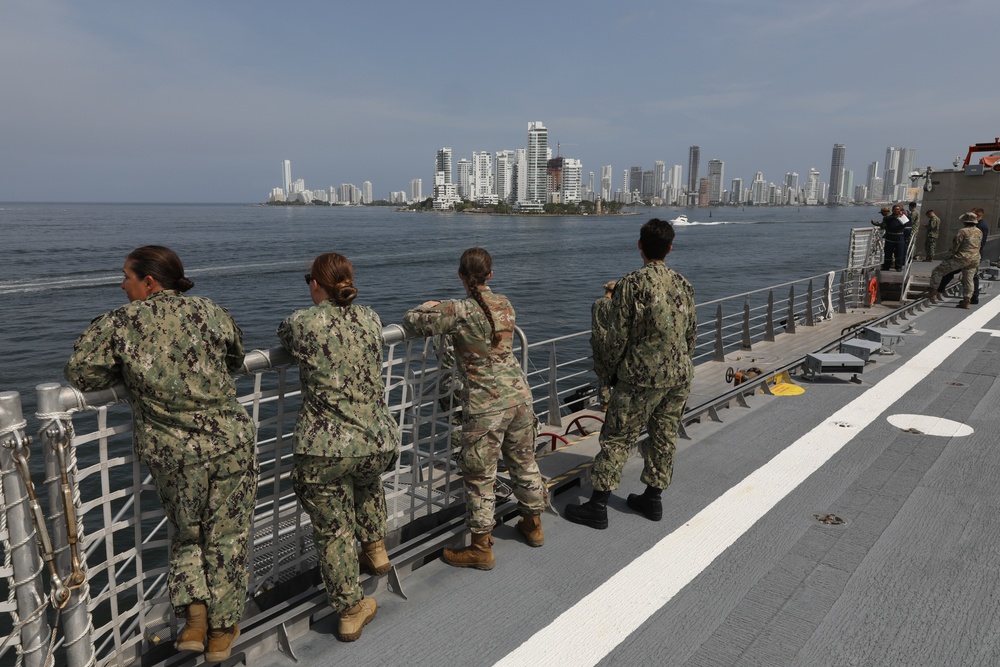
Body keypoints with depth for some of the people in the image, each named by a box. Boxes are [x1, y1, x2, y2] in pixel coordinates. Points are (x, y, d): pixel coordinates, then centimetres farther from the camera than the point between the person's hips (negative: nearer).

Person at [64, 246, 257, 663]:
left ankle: (194, 616, 15)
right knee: (227, 537, 15)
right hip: (232, 444, 1)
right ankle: (221, 632, 27)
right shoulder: (210, 312, 2)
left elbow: (79, 373, -2)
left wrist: (128, 372, 13)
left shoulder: (120, 323, -5)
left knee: (187, 534, 25)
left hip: (174, 453, -1)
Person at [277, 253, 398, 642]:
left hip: (324, 452, -4)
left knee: (332, 530, 15)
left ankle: (351, 612, 28)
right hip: (379, 443, 4)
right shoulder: (370, 319, 4)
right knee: (368, 485, 39)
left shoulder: (302, 323, -7)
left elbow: (283, 338, 15)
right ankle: (375, 551, 42)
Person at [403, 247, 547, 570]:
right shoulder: (505, 304, 4)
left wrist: (432, 307, 9)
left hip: (485, 403, -6)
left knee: (479, 476, 7)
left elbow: (412, 321, -12)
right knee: (524, 461, 22)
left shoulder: (459, 311, -15)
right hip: (519, 394, 7)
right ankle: (533, 525, 40)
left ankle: (481, 549, 18)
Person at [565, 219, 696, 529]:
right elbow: (691, 334, 13)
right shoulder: (683, 284, 6)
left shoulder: (631, 284, -13)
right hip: (679, 376, 6)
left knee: (617, 439, 1)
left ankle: (598, 506, 5)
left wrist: (613, 369, 4)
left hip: (641, 377, -6)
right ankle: (653, 499, 28)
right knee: (664, 438, 16)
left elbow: (617, 335, -12)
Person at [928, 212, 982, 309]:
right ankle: (966, 302, 14)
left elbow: (954, 247, -11)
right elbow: (978, 245, 18)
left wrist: (948, 257, 2)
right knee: (968, 280, 13)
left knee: (937, 271, 2)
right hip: (974, 260, 7)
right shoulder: (979, 232, 10)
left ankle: (933, 293, 1)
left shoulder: (963, 231, -13)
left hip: (961, 258, -7)